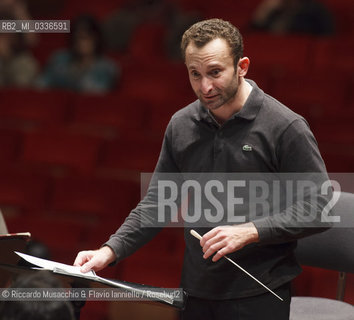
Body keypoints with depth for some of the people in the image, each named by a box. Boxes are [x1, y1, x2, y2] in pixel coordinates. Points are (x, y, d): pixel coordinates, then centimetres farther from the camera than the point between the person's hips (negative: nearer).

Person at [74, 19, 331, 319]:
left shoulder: (286, 127, -10)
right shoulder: (181, 125, 6)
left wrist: (249, 231, -20)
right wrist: (110, 251, -1)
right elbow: (157, 202, 11)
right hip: (196, 294, 5)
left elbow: (319, 206, -11)